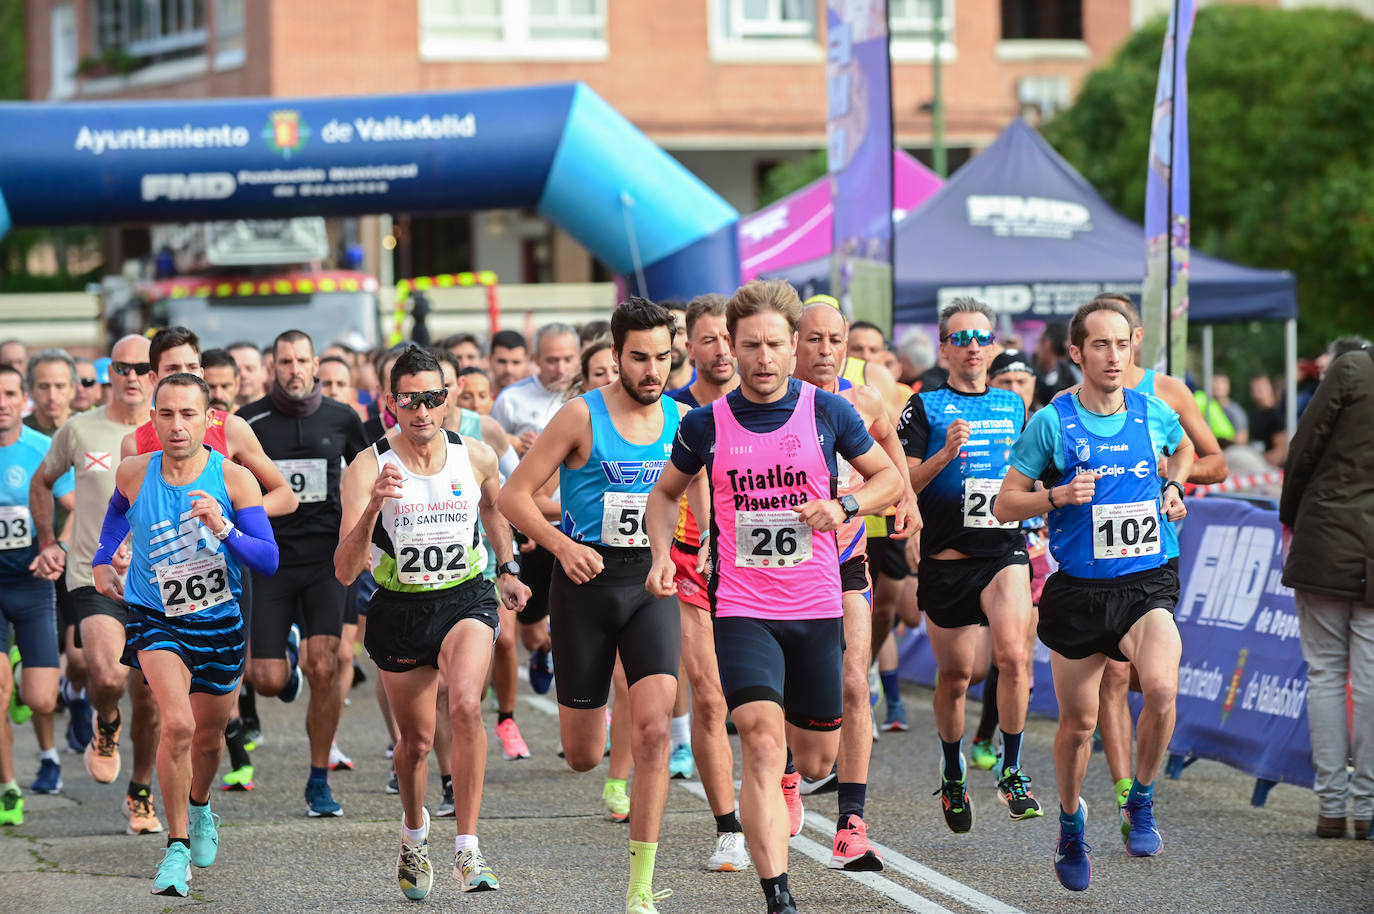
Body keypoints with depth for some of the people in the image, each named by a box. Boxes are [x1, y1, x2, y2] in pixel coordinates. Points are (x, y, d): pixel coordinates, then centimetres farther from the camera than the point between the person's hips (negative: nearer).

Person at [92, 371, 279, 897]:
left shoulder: (234, 480, -15)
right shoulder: (134, 475, -10)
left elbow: (268, 562, -19)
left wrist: (224, 530, -34)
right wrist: (102, 560, 19)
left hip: (218, 622, 1)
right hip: (154, 618, -1)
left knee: (209, 735, 18)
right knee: (177, 723, -23)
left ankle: (199, 807, 51)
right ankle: (177, 846, -9)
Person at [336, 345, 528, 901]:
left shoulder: (477, 458, -7)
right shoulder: (367, 469, -17)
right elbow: (345, 572, -25)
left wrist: (507, 570, 25)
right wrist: (372, 507, -39)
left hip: (466, 599, 0)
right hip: (400, 610, 0)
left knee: (466, 705, -26)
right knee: (416, 740, 12)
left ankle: (467, 849, -21)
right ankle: (414, 835, 44)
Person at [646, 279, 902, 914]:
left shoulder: (827, 411, -1)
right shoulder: (707, 423, -1)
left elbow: (890, 478, 10)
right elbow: (666, 493, 16)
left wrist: (844, 505, -10)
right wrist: (662, 553, -2)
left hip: (818, 607, 2)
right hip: (740, 609, -2)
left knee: (816, 761, 12)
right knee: (763, 744, -20)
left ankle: (782, 784, 51)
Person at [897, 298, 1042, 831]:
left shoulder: (1014, 406, 13)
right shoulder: (924, 407, 1)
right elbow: (901, 484, -7)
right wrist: (945, 454, -21)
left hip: (1004, 550, 1)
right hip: (945, 556, -1)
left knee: (1013, 653, -22)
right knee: (955, 676, 7)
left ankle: (1012, 770, -10)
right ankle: (953, 776, 30)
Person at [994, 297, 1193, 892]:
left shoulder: (1153, 413, 4)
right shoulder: (1051, 423, -5)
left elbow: (1184, 447, 29)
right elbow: (1005, 506, -1)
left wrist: (1172, 487, 11)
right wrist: (1059, 495, -17)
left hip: (1146, 584, 1)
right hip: (1078, 591, -1)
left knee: (1161, 687, -26)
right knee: (1078, 722, 8)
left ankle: (1141, 803, -2)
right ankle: (1070, 827, 35)